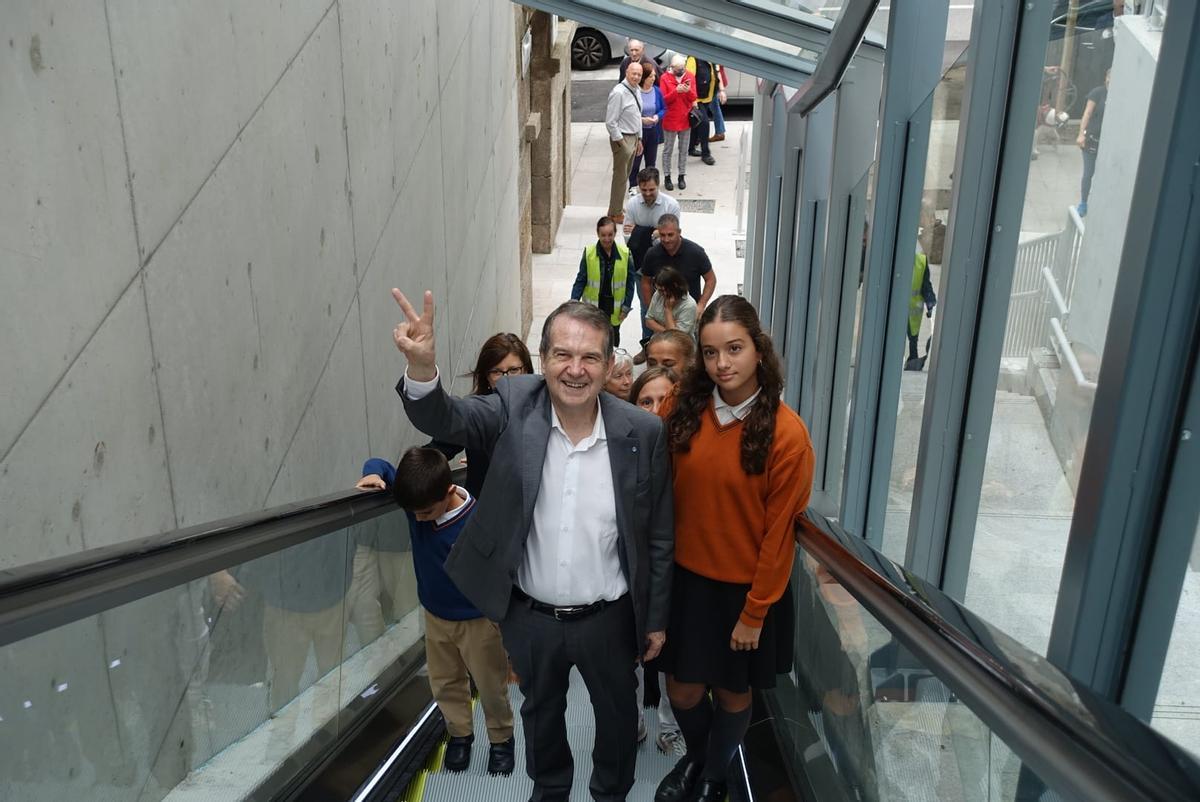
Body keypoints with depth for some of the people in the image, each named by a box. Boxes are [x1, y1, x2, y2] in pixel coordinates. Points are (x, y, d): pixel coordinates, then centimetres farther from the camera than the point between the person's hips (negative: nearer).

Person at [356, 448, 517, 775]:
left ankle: (501, 739, 37)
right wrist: (374, 474, -28)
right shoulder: (416, 500, -18)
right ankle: (459, 734, 44)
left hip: (478, 619, -5)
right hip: (435, 615, 5)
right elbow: (379, 464, -6)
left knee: (491, 686, 14)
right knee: (445, 683, 21)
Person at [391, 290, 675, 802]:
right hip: (529, 616, 1)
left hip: (609, 618, -1)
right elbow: (445, 420, -28)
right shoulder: (514, 405, -13)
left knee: (617, 712, 23)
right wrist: (422, 369, -49)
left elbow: (659, 537, -7)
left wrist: (656, 619, 0)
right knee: (540, 709, 27)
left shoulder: (643, 433, -15)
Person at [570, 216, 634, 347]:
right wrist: (574, 300, -17)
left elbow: (630, 282, -3)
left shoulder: (625, 253, -10)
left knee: (613, 340, 18)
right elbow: (581, 279, -6)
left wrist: (626, 306, -4)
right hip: (593, 307, -1)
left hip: (615, 308, 1)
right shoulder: (589, 252, -12)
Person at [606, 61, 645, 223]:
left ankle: (618, 209, 31)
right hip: (622, 138, -9)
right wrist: (620, 141, -18)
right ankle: (615, 214, 11)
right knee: (620, 177, -1)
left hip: (634, 137, 9)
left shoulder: (637, 90, 7)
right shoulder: (619, 92, -21)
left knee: (625, 176, 18)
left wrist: (639, 139, 17)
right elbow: (610, 121, -21)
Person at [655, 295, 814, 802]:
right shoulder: (684, 410, -8)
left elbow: (778, 533, -13)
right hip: (687, 578, 3)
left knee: (732, 692, 17)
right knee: (683, 690, 15)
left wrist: (754, 612, -10)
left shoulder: (786, 433, -18)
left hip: (746, 587, -2)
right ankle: (695, 758, 49)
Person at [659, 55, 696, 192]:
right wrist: (676, 91, -27)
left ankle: (681, 176, 24)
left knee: (684, 150, 12)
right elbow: (664, 100, -13)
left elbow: (694, 98, -3)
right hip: (670, 120, -3)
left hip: (686, 119, 3)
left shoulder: (690, 76, -1)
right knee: (668, 150, 7)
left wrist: (688, 91, -25)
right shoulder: (665, 78, -10)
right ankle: (667, 177, 19)